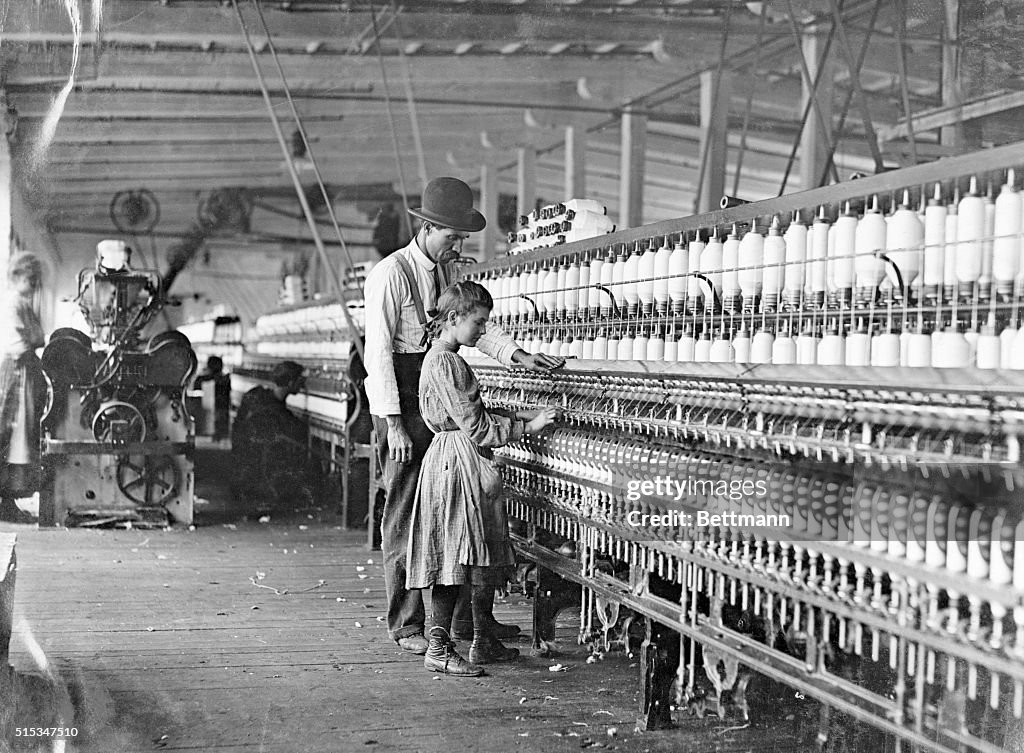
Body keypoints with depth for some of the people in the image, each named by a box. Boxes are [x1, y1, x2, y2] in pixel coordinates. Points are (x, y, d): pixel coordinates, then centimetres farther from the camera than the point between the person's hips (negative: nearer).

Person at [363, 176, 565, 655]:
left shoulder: (447, 272, 12)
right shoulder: (390, 274, -12)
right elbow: (378, 351, -15)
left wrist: (518, 355, -1)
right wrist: (394, 423, -18)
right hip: (401, 404, -8)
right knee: (405, 515, -1)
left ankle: (465, 619, 17)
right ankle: (406, 626, 7)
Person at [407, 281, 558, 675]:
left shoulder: (441, 358, 15)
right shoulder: (446, 363, -17)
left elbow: (474, 418, 19)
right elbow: (477, 429, -18)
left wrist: (518, 418, 12)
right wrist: (527, 427, -12)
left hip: (464, 465, 10)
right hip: (458, 465, -10)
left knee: (479, 559, 14)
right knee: (455, 557, -6)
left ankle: (485, 643, 21)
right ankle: (439, 649, -1)